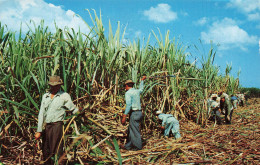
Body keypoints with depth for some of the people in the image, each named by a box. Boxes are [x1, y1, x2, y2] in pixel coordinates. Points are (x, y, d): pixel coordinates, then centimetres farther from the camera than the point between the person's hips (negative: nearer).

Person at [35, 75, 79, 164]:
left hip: (57, 126, -5)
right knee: (45, 152, 11)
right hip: (46, 127, 5)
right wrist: (39, 131, 6)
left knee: (56, 152, -5)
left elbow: (74, 110, 5)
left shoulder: (64, 96, 0)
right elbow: (41, 114, 10)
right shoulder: (45, 96, 12)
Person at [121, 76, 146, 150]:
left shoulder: (128, 93, -10)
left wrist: (124, 116, -22)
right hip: (139, 112, 8)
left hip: (134, 113, -8)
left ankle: (138, 146, 10)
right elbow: (141, 89, 39)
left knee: (135, 131, 1)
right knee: (131, 130, 15)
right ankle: (128, 146, 21)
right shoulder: (137, 91, 13)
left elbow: (128, 105, -21)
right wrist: (142, 80, 54)